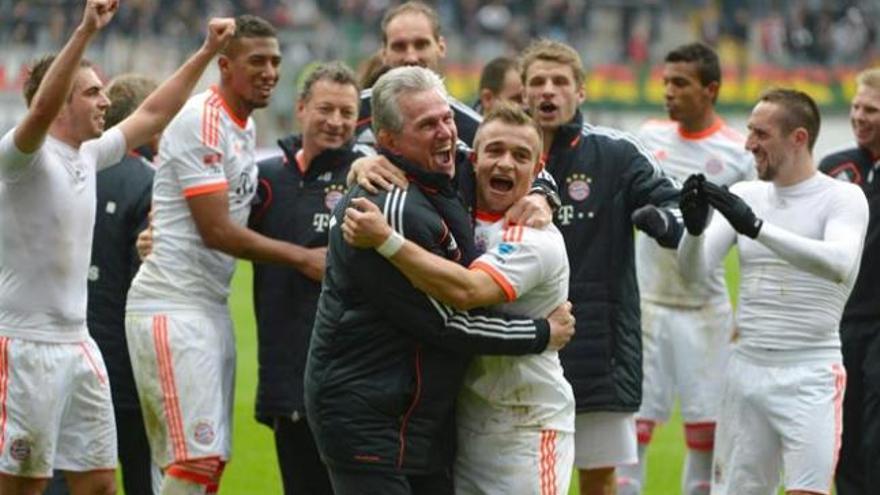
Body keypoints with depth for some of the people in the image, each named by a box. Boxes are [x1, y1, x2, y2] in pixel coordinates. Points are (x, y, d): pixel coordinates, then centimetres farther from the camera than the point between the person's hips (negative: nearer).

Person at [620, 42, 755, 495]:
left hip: (705, 309, -2)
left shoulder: (739, 155, -5)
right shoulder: (650, 136, 4)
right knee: (632, 426, -2)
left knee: (706, 432, 2)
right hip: (645, 302, 2)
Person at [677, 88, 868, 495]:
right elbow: (693, 270, 2)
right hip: (747, 368, 5)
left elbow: (839, 263, -26)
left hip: (811, 374, -5)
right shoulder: (745, 195, 9)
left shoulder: (843, 198, -6)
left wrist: (756, 227, -34)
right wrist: (694, 227, -21)